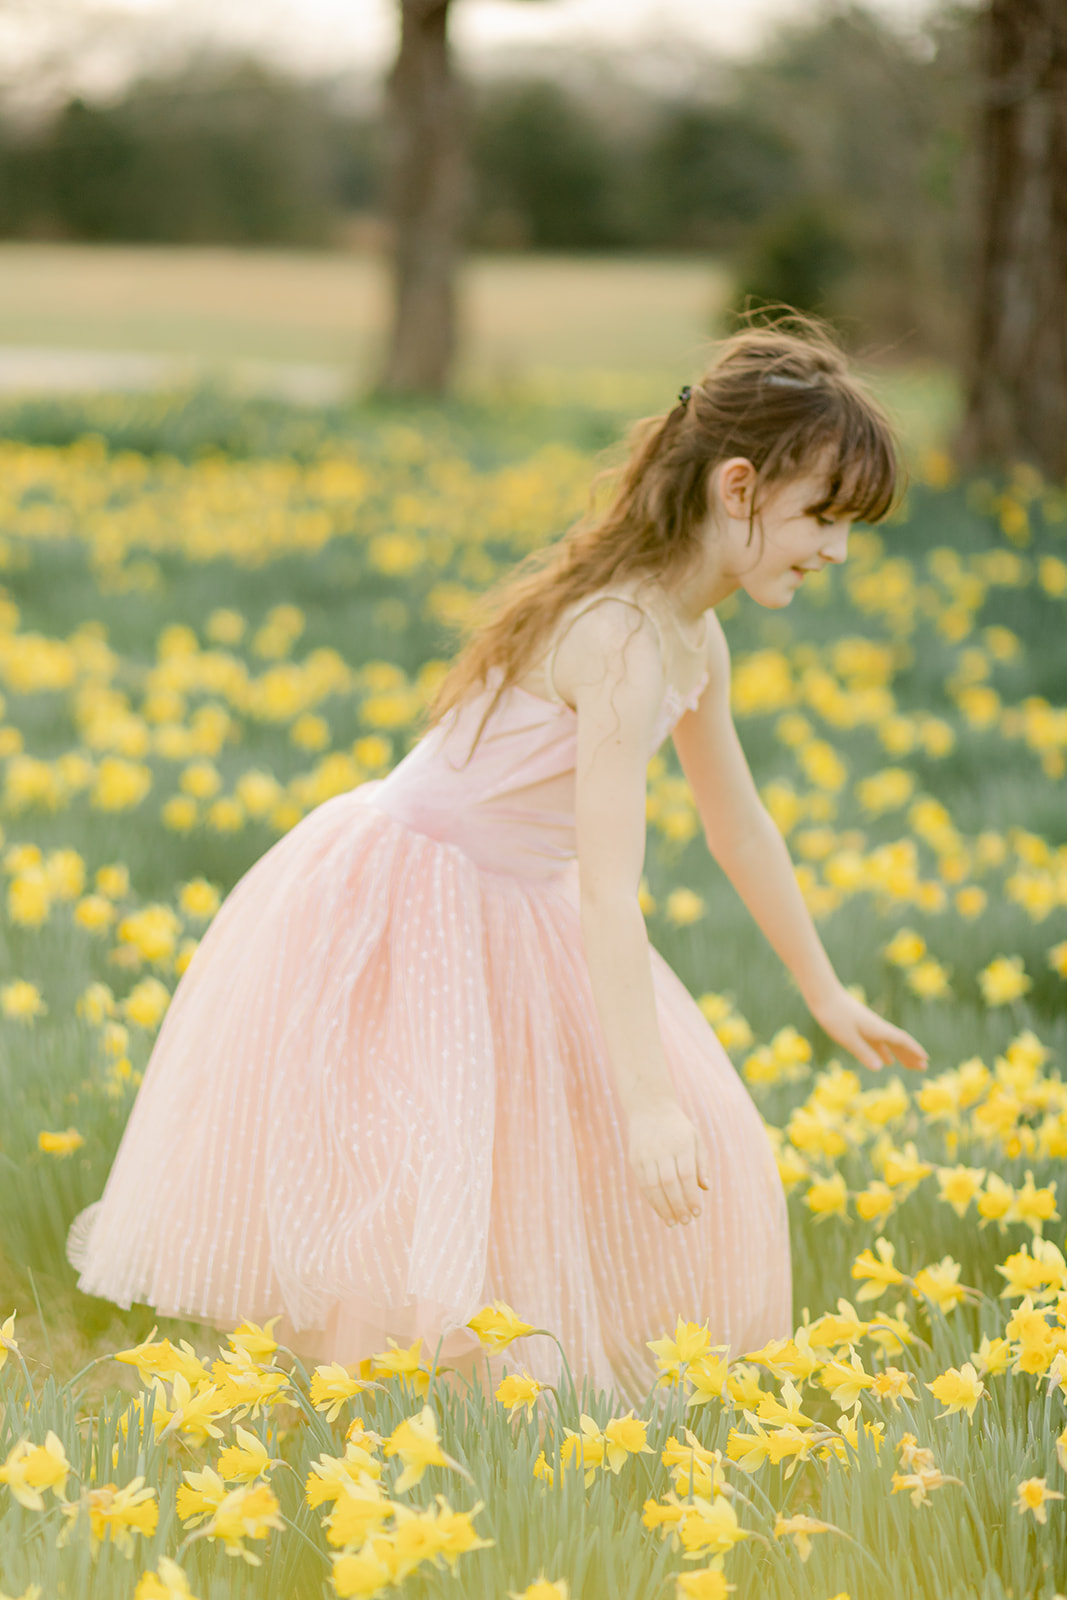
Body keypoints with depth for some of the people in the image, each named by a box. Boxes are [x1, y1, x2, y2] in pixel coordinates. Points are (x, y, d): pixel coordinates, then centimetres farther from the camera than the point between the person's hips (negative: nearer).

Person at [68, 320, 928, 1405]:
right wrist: (645, 1101, -35)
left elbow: (738, 825, 17)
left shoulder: (695, 639, 2)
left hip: (501, 922, 10)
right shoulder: (622, 642, -28)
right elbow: (606, 888, -33)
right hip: (389, 917, -10)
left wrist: (825, 993, 24)